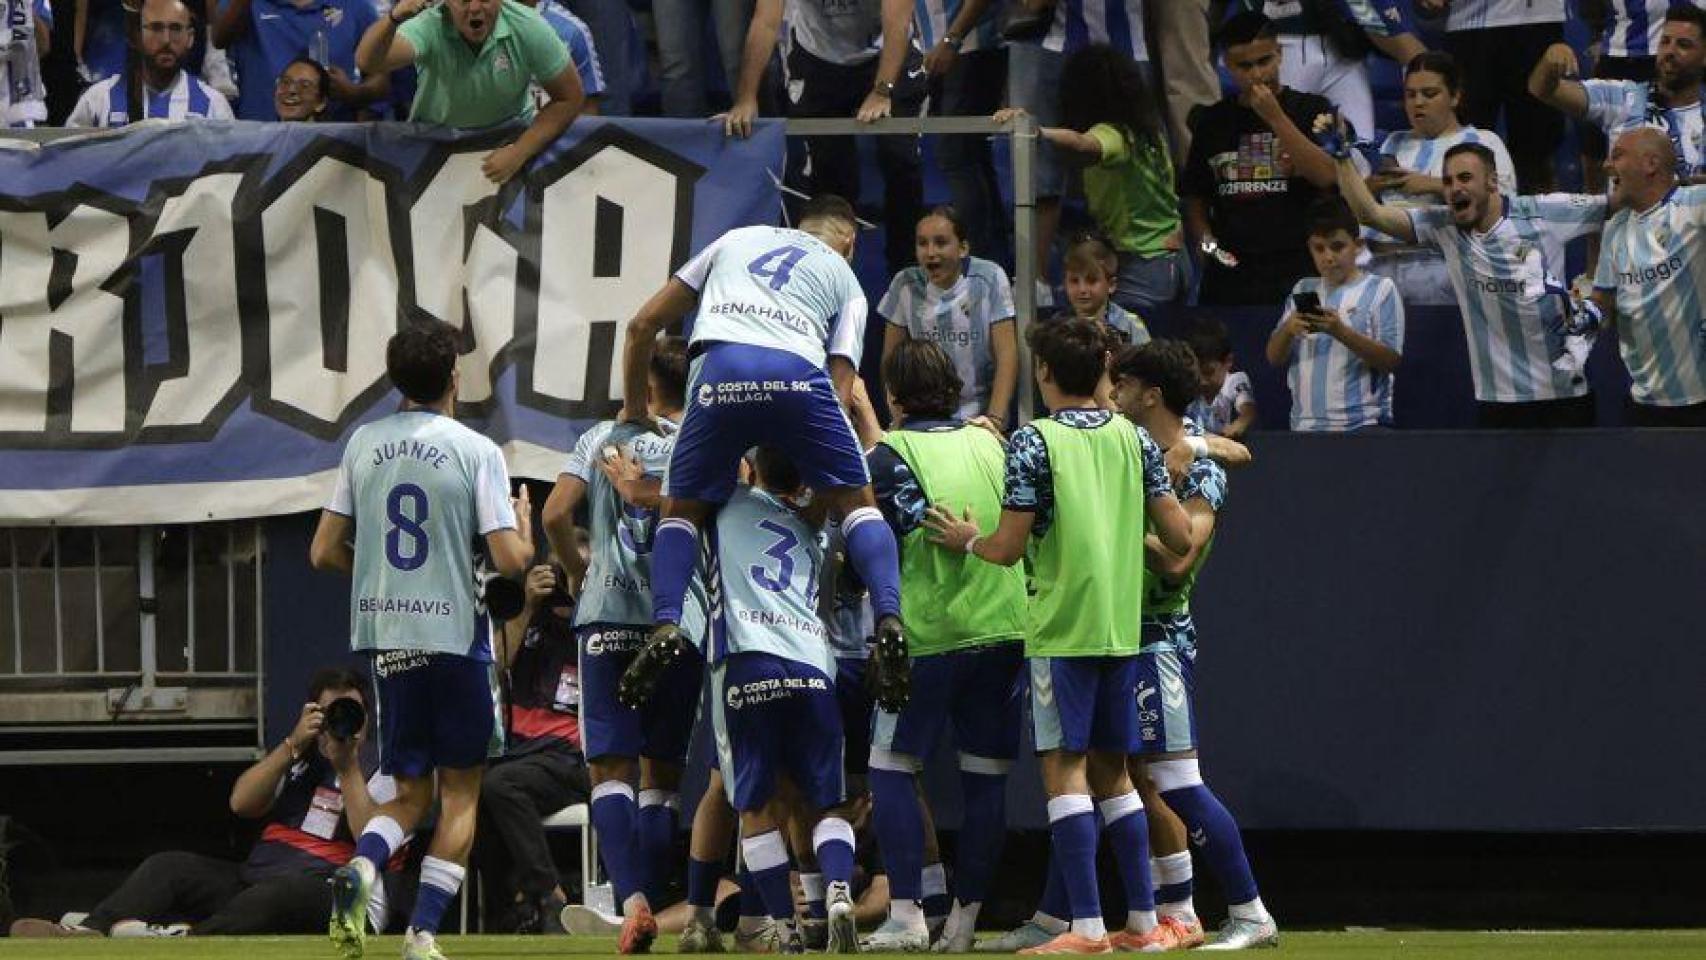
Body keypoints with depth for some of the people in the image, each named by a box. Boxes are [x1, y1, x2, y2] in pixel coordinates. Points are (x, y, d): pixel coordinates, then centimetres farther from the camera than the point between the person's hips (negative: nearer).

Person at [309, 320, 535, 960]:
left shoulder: (363, 444, 4)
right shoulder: (474, 450, -7)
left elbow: (324, 553, 6)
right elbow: (511, 560, -11)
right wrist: (524, 520, 10)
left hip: (384, 636, 4)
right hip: (454, 635, -4)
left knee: (411, 792, 13)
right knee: (461, 790, 8)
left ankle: (359, 868, -18)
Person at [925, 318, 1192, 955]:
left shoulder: (1034, 441, -8)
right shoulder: (1134, 438, 8)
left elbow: (1009, 548, -10)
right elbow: (1179, 538, 6)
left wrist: (969, 541, 12)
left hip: (1061, 626, -6)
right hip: (1122, 626, 6)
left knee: (1064, 767, -6)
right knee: (1111, 771, 13)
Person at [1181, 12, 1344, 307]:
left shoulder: (1311, 109, 5)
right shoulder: (1211, 121, 14)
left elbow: (1326, 175, -10)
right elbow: (1195, 200, 19)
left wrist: (1275, 117, -11)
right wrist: (1206, 241, -1)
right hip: (1228, 278, 3)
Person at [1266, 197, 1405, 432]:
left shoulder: (1380, 290, 2)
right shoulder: (1303, 290, 16)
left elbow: (1391, 360, -7)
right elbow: (1275, 358, 13)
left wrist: (1341, 331, -20)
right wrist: (1287, 330, -11)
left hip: (1362, 427, -4)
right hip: (1305, 427, 4)